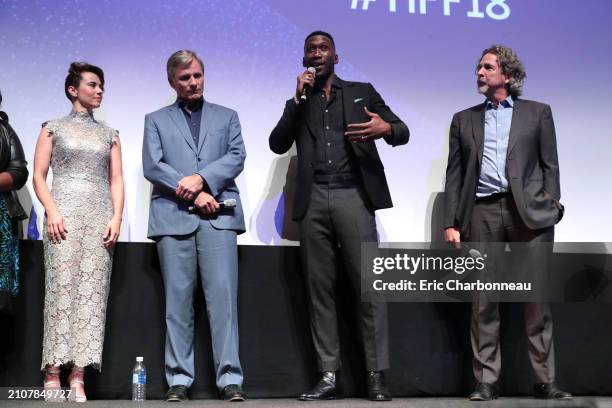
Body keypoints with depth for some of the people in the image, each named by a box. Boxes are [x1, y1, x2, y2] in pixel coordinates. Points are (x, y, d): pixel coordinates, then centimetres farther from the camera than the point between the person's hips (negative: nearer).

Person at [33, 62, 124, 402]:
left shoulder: (109, 134, 18)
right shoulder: (54, 128, 11)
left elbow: (116, 180, 13)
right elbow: (39, 176, 4)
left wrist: (116, 217, -2)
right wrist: (52, 210, -11)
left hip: (99, 219, 3)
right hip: (64, 216, -2)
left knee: (92, 294, -5)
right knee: (61, 289, -9)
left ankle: (78, 377, -7)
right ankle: (53, 374, -7)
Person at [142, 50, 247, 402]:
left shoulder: (227, 116, 20)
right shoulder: (156, 120, 17)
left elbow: (237, 157, 5)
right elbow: (152, 166, 3)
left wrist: (201, 178, -11)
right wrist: (192, 194, -8)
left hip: (218, 215, 0)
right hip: (173, 216, 0)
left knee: (223, 295, -8)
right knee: (178, 300, -1)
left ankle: (231, 379, -8)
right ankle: (179, 379, 3)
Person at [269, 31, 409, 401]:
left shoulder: (362, 92, 14)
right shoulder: (299, 103, 19)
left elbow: (403, 131, 6)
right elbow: (278, 145, 6)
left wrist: (386, 128, -18)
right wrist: (298, 98, -1)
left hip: (352, 196, -2)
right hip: (313, 201, 2)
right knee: (320, 289, 1)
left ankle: (377, 376, -5)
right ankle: (329, 377, 5)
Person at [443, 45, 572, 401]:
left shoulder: (537, 113, 12)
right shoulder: (464, 119, 17)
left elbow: (550, 166, 7)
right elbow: (455, 174, 12)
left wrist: (551, 209, -6)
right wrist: (451, 223, 4)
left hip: (529, 213, -1)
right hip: (481, 213, 2)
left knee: (537, 299, -2)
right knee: (483, 302, 1)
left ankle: (545, 381, 6)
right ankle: (487, 382, 7)